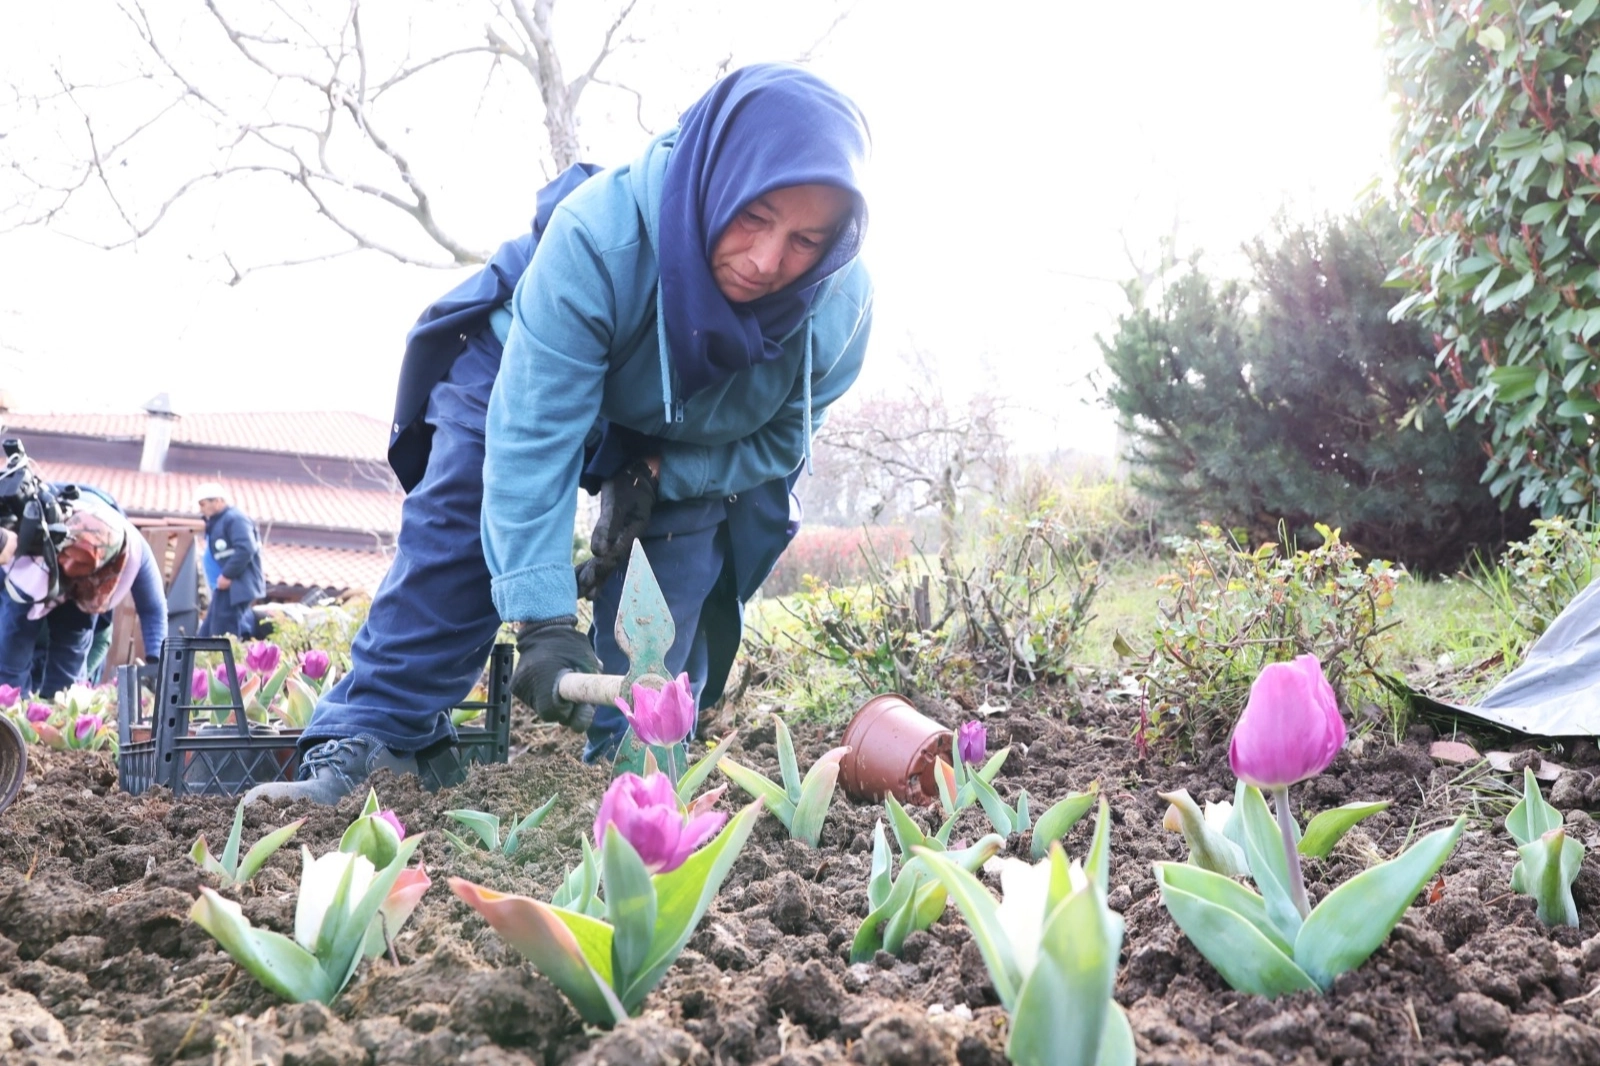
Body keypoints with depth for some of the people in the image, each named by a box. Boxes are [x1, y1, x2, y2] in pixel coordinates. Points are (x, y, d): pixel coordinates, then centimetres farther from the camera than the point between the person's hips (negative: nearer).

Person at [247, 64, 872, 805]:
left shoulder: (841, 308, -32)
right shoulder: (597, 234, -44)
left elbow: (781, 439, -13)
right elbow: (533, 435, -44)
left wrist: (660, 475, -29)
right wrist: (544, 620, -49)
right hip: (539, 369, -3)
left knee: (674, 586, -8)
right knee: (451, 543, -13)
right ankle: (366, 739, -10)